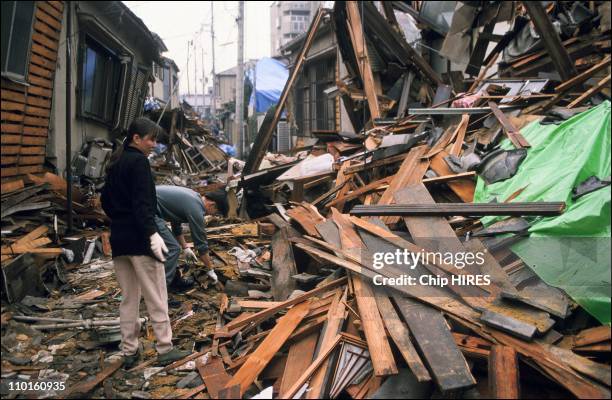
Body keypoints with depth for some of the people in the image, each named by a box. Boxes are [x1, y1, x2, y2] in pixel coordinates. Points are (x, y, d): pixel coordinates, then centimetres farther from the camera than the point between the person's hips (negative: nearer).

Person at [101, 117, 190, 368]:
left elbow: (105, 200, 20)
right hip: (140, 239, -8)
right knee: (156, 297, 0)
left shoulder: (115, 163, 15)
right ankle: (165, 349, 6)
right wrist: (152, 233, -23)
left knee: (128, 298, 13)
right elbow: (142, 202, -20)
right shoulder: (138, 161, -11)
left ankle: (129, 351, 17)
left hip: (118, 239, 9)